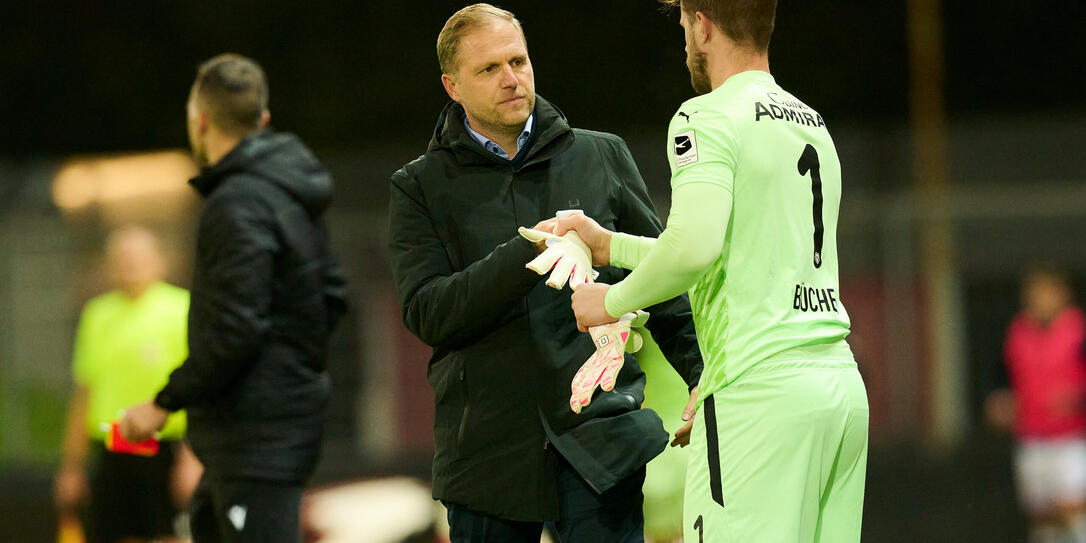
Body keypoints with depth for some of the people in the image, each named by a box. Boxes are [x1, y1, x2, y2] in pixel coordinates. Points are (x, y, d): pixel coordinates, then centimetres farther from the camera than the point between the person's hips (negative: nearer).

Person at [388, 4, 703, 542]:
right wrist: (528, 251, -19)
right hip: (487, 450, 0)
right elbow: (427, 312, -8)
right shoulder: (421, 188, 7)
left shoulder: (603, 157, 12)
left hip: (598, 435, 0)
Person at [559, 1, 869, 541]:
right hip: (842, 386, 8)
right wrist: (610, 245, 34)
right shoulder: (814, 126, 21)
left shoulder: (707, 117, -6)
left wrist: (613, 300, -3)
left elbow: (694, 246, -21)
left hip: (758, 394, -8)